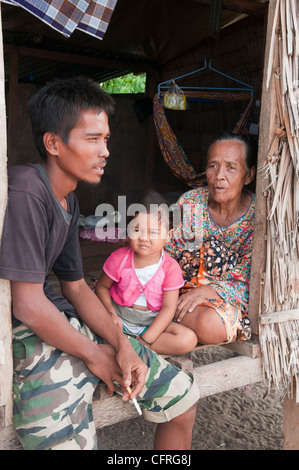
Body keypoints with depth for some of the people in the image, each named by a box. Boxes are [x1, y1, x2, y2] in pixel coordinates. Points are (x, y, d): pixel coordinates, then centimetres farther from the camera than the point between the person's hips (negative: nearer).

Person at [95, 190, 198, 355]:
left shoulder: (170, 267, -13)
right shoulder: (119, 258, -11)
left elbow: (168, 308, -13)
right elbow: (102, 286, 2)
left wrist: (146, 339, -21)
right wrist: (111, 314, -15)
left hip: (152, 323, 1)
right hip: (119, 318, 0)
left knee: (188, 339, -23)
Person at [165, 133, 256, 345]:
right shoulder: (190, 202, -3)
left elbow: (248, 282, -13)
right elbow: (167, 254, 1)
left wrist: (208, 290, -28)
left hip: (229, 296, -2)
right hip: (186, 286, 3)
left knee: (210, 324, -33)